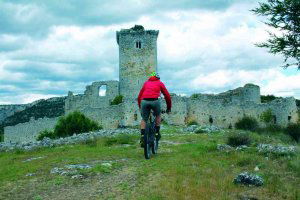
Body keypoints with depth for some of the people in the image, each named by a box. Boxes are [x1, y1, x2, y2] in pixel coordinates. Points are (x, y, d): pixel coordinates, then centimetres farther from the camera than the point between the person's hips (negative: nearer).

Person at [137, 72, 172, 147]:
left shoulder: (146, 83, 30)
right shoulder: (160, 83, 25)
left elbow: (139, 96, 27)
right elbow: (167, 96, 22)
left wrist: (140, 107, 35)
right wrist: (169, 108, 31)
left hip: (144, 101, 2)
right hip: (155, 101, -1)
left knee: (144, 119, 18)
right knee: (158, 115, 27)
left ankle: (142, 136, 5)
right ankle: (157, 132, 22)